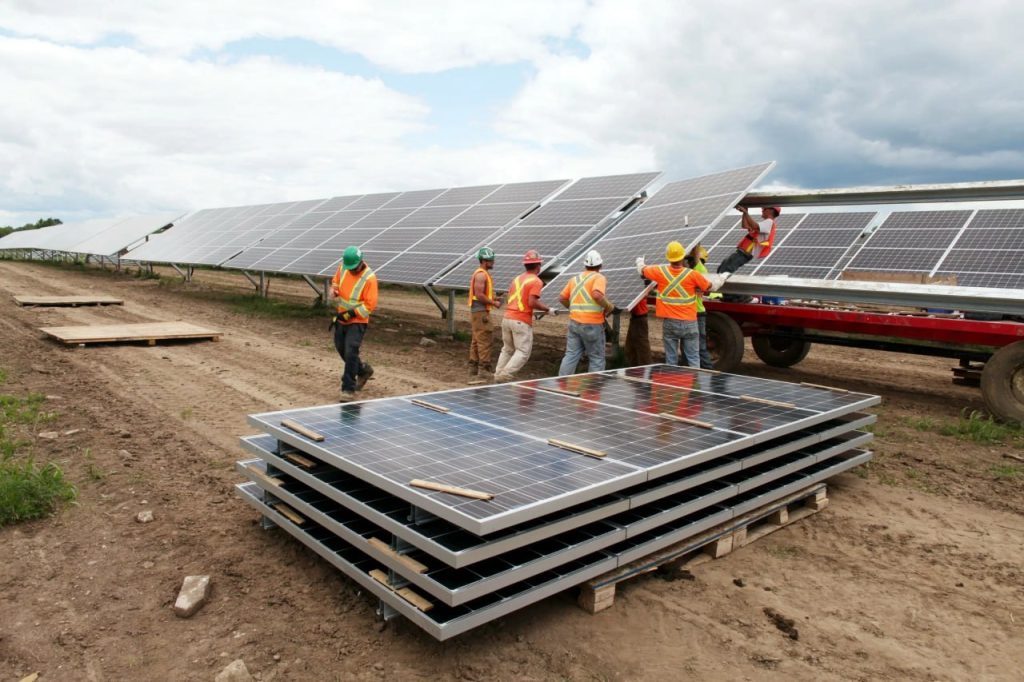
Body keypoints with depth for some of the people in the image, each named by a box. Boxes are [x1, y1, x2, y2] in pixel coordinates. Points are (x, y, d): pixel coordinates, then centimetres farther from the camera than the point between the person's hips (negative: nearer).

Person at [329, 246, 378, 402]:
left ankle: (348, 389, -5)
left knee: (350, 353, -14)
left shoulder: (369, 278, -19)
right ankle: (363, 370, 39)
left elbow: (370, 304, -20)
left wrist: (351, 313, -24)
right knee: (342, 350, 15)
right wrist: (334, 296, -1)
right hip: (341, 319, 7)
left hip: (357, 322, -7)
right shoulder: (342, 267, -1)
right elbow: (335, 283, 18)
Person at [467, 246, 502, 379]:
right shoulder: (481, 275, -15)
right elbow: (479, 295, -22)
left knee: (476, 340, 13)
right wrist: (493, 303, -14)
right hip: (480, 312, -11)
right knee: (485, 340, -9)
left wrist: (493, 298, 10)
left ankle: (473, 368, 18)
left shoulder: (483, 274, 18)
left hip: (477, 311, 11)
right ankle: (484, 369, -7)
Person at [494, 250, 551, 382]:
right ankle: (506, 375, -14)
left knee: (507, 350, 18)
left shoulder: (517, 278, 15)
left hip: (507, 318, 7)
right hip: (522, 321, -7)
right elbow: (532, 302, -18)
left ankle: (498, 375, 15)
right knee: (523, 352, -1)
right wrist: (547, 309, -5)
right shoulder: (536, 281, -7)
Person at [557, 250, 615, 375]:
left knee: (571, 355, 8)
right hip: (592, 324, -5)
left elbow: (561, 298, 15)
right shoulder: (599, 278, -5)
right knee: (596, 358, 6)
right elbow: (597, 295, -24)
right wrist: (609, 306, -9)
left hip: (574, 322, 6)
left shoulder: (575, 279, 14)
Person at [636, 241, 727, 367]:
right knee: (693, 358, 5)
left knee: (671, 359, 7)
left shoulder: (661, 272, -6)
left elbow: (642, 270, 12)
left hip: (669, 323, 1)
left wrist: (640, 262, 36)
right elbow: (710, 286, 5)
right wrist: (722, 278, 25)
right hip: (689, 323, -1)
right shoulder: (693, 275, -10)